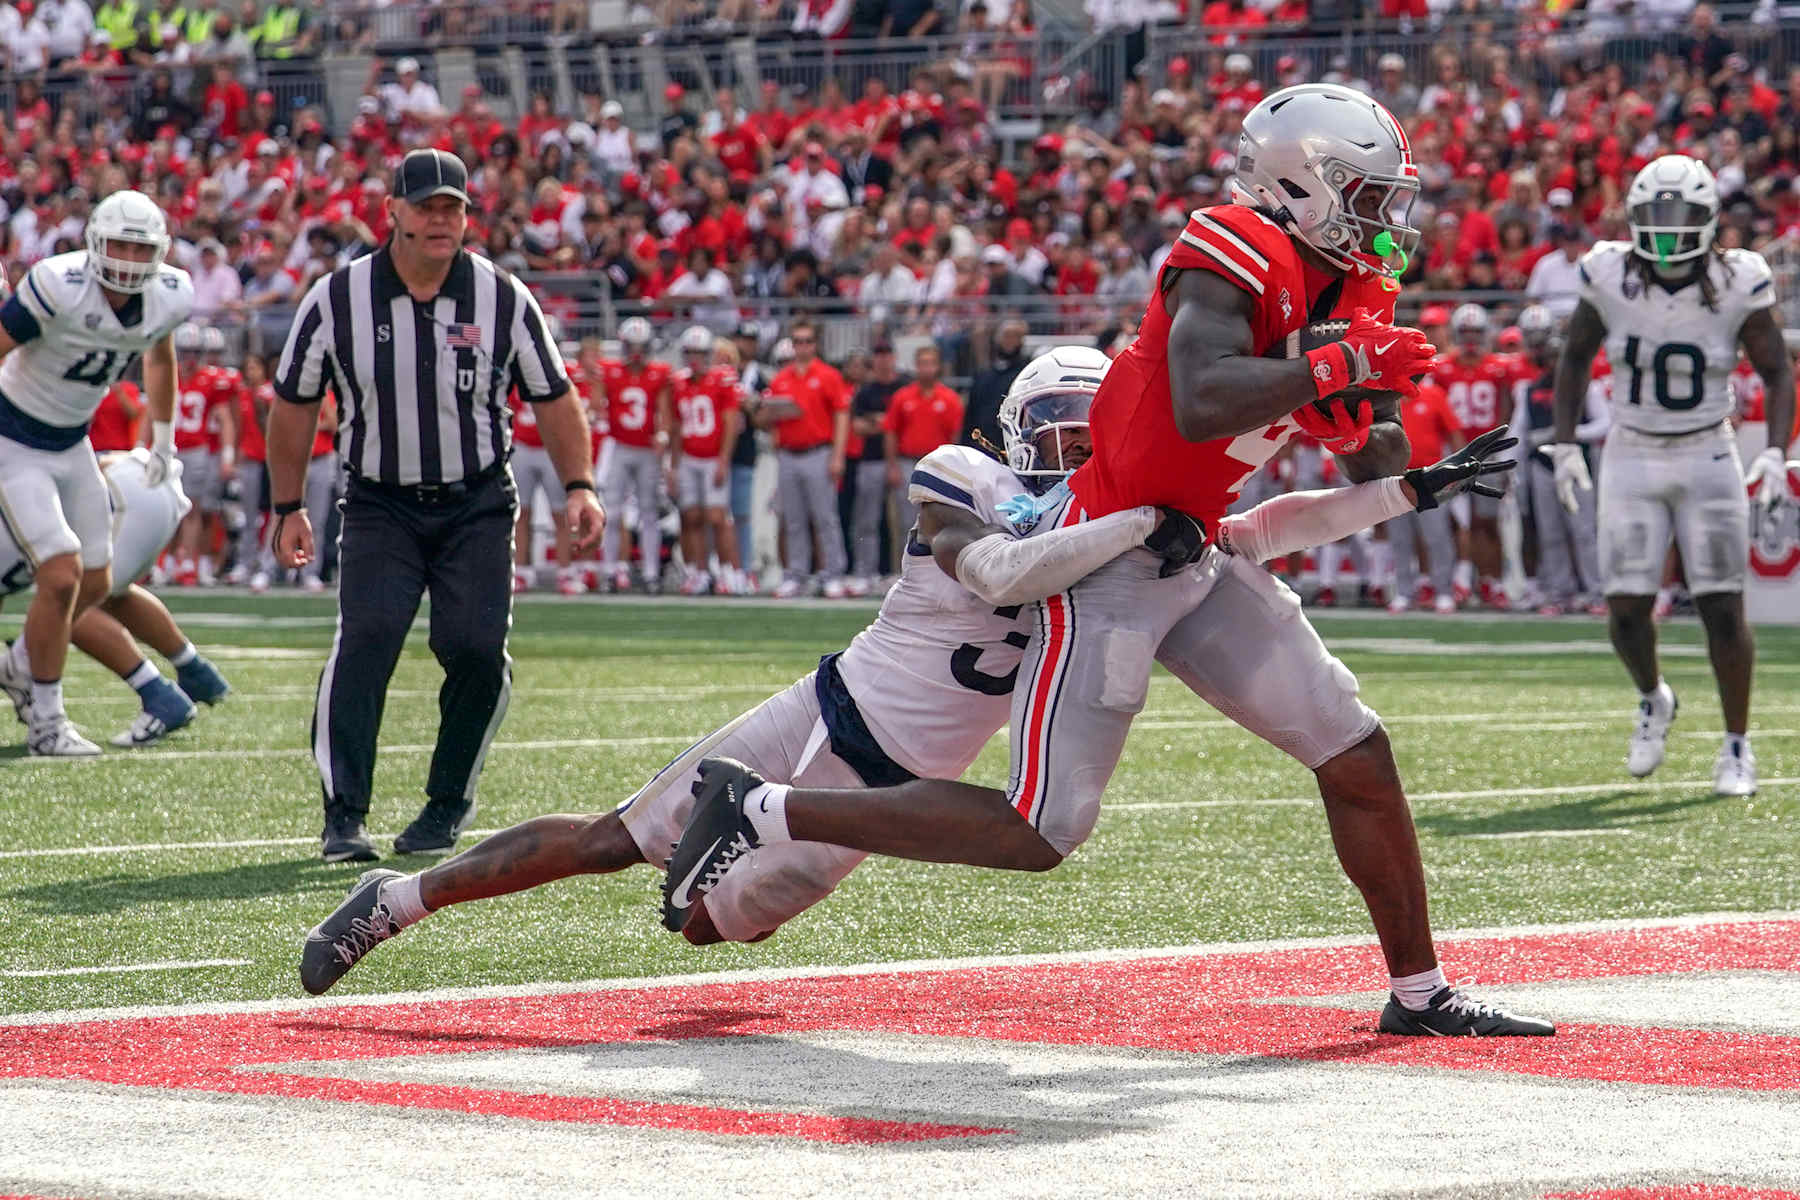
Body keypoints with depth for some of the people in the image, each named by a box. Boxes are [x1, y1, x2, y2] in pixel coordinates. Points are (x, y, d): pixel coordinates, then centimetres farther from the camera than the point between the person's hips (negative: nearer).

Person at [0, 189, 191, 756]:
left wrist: (163, 435, 23)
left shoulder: (170, 296, -10)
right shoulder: (59, 288, -30)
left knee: (95, 584, 9)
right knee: (62, 576, -15)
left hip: (72, 445, 7)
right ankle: (46, 724, -1)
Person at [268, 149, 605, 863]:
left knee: (476, 650, -13)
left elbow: (552, 397, 8)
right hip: (379, 506, -1)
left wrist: (578, 486, -2)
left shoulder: (502, 299, -4)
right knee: (366, 638, -19)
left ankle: (447, 805, 7)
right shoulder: (338, 300, -5)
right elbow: (295, 404, 6)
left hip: (477, 505, 1)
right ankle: (343, 813, -16)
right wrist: (289, 509, 7)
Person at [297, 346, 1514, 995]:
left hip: (888, 787, 5)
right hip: (826, 715, -5)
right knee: (614, 838, -1)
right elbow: (999, 570, -36)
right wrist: (1149, 521, -41)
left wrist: (1407, 491, -6)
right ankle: (400, 900, 16)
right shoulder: (963, 485, -15)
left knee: (715, 925, 8)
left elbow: (1267, 529, 2)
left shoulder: (1118, 535, 3)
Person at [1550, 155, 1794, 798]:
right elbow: (1575, 357, 7)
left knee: (1723, 609, -4)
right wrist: (1565, 445, 2)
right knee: (1627, 607, -4)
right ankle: (1652, 701, 27)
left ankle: (1736, 746, 11)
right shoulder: (1609, 276, -9)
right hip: (1632, 459, 1)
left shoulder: (1737, 284, -12)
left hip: (1707, 460, -1)